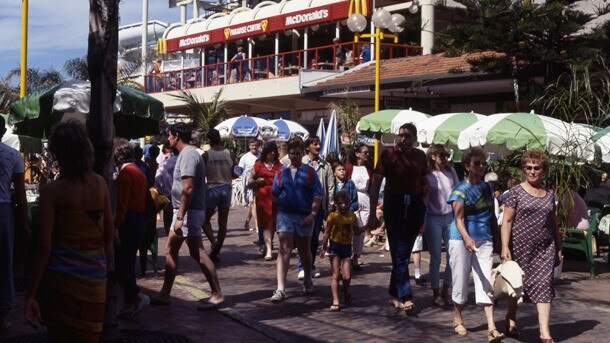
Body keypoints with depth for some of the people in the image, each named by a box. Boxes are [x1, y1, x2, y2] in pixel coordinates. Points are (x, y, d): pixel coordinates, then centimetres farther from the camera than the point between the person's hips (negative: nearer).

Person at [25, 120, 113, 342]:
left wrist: (31, 294, -10)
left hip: (62, 274, -4)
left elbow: (45, 246, -14)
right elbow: (109, 232, 6)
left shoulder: (52, 191, -12)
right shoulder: (100, 184, -1)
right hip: (95, 273, 4)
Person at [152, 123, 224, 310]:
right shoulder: (187, 153, 16)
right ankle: (164, 294, 18)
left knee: (198, 253, -7)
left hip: (189, 211, -11)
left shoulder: (188, 154, -16)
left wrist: (180, 217, -25)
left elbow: (188, 189, -24)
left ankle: (217, 294, -1)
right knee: (170, 250, 12)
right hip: (183, 211, 11)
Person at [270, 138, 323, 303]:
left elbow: (318, 195, -5)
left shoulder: (309, 172, -1)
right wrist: (277, 213, 7)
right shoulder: (281, 173, 6)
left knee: (304, 251, 16)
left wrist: (313, 214, -14)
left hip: (304, 217, -1)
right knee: (284, 251, -9)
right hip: (285, 215, 1)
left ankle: (307, 280, 38)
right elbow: (275, 195, 11)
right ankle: (280, 289, -14)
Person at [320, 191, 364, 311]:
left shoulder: (352, 216, 3)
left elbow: (356, 231, 15)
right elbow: (327, 233, -7)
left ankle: (346, 292, 30)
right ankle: (335, 301, -3)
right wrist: (324, 248, -11)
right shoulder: (333, 216, -9)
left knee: (347, 277, -2)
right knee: (336, 275, -5)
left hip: (347, 247, 3)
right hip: (335, 247, -3)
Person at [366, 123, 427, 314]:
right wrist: (372, 214, -9)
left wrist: (425, 189, 0)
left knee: (404, 251, 10)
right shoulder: (388, 154, -6)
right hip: (394, 205, -4)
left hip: (415, 206, 4)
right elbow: (376, 184, -6)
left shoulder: (420, 156, 7)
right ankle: (405, 297, -11)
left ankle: (394, 294, 22)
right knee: (400, 252, -9)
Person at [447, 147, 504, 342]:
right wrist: (467, 238, -35)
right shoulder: (460, 190, -8)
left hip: (484, 241, 4)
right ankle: (458, 320, 26)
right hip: (462, 240, -4)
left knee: (485, 282, -4)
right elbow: (459, 218, -19)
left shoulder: (487, 188, 9)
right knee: (461, 280, 5)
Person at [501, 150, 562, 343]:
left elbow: (554, 224, 16)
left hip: (545, 248, 3)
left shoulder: (549, 194, 10)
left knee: (544, 286, -4)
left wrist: (559, 248, 15)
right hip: (521, 247, -3)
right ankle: (511, 321, 31)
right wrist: (505, 247, -14)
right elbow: (507, 221, -6)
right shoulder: (516, 192, -3)